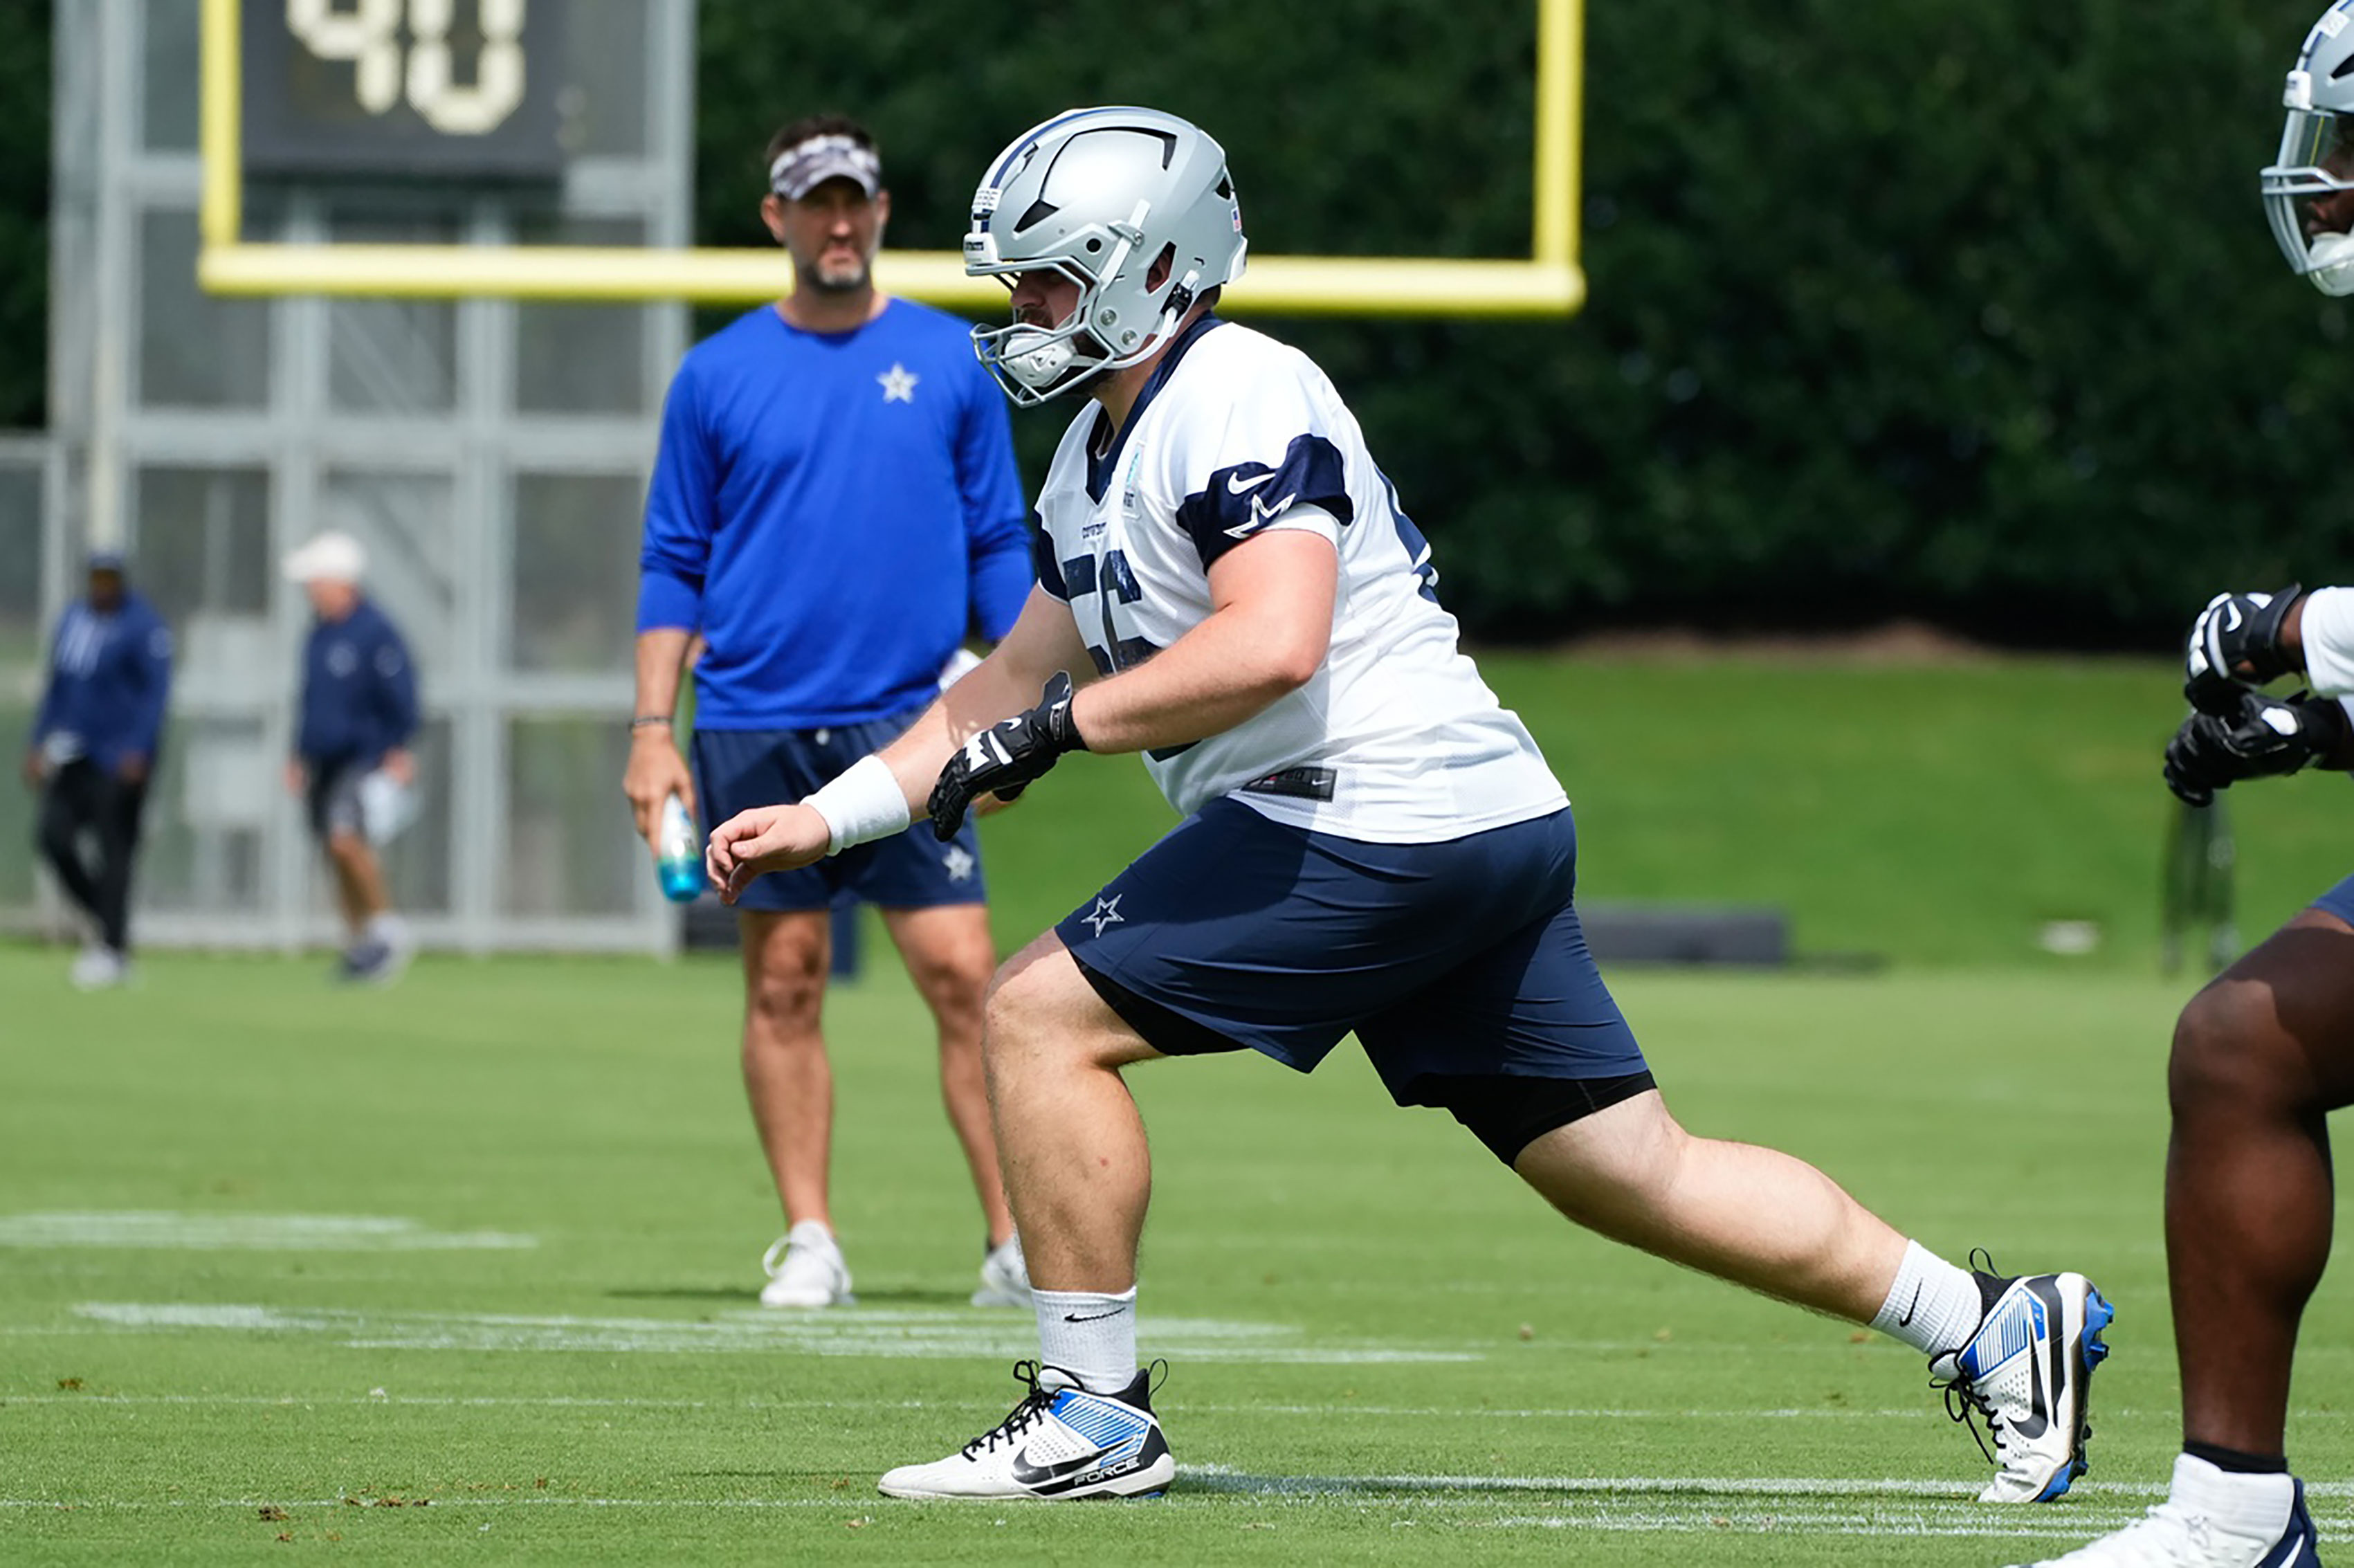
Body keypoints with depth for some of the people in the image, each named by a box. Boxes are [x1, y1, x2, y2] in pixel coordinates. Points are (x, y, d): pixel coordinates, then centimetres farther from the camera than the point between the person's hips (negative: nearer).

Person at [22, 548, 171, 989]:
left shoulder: (143, 626, -9)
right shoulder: (73, 619, 12)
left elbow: (156, 691, -14)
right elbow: (57, 686, 20)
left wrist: (139, 750, -22)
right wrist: (38, 743, 17)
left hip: (122, 758, -6)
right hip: (76, 751, 6)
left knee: (114, 849, -5)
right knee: (53, 835, -4)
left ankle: (113, 948, 2)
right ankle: (103, 917, 15)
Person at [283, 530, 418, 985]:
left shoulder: (375, 631, -11)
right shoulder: (319, 634, 15)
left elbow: (400, 693, -13)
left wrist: (399, 752, -17)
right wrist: (300, 757, 22)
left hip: (368, 757, -8)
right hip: (325, 761, 8)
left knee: (347, 838, -24)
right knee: (337, 857, 7)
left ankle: (387, 929, -10)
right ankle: (358, 948, 16)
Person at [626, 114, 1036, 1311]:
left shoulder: (949, 361, 7)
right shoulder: (718, 375, 6)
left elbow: (998, 545, 10)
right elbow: (675, 566, 8)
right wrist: (652, 731, 1)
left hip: (907, 726, -1)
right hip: (755, 732, 1)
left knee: (961, 973, -8)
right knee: (783, 981, 3)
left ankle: (1017, 1243, -5)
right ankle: (808, 1242, 9)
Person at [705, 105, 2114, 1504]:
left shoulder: (1235, 402, -11)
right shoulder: (1099, 455, 21)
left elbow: (1269, 645, -25)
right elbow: (1022, 679, 26)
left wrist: (1053, 729, -19)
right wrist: (825, 820, 19)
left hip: (1383, 823, -10)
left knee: (1042, 1018, -9)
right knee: (1641, 1175, 11)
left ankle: (1094, 1412, -6)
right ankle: (1999, 1328, 13)